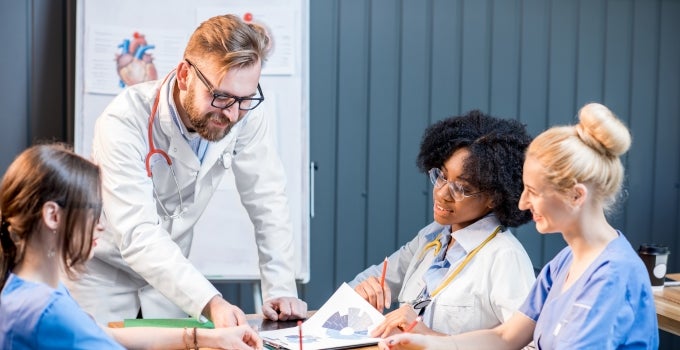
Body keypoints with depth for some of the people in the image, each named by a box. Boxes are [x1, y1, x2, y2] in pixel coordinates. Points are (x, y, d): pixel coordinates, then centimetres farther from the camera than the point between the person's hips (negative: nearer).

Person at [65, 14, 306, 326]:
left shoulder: (245, 115, -18)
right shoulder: (125, 122, -30)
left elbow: (267, 201, -8)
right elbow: (138, 236, -36)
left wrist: (281, 289, -15)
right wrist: (211, 303, -47)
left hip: (169, 270, 4)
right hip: (103, 271, -4)